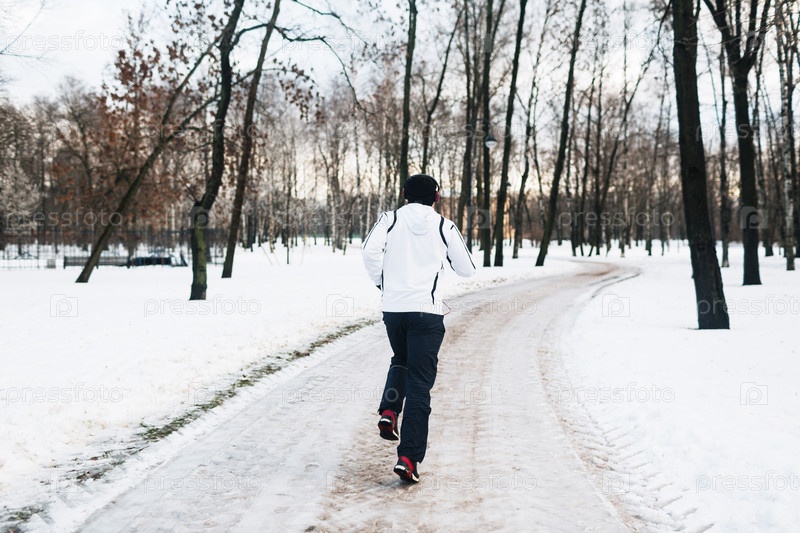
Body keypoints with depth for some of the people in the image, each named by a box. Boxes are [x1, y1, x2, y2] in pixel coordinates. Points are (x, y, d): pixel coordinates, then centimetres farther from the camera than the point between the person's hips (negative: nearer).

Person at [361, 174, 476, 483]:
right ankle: (408, 458, -6)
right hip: (427, 311, -2)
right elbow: (467, 269, 10)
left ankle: (388, 411, 9)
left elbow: (370, 249, -11)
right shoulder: (444, 227, 5)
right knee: (420, 384, 0)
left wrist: (380, 281, 5)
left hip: (392, 308, 2)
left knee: (400, 362, 30)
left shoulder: (391, 219, 6)